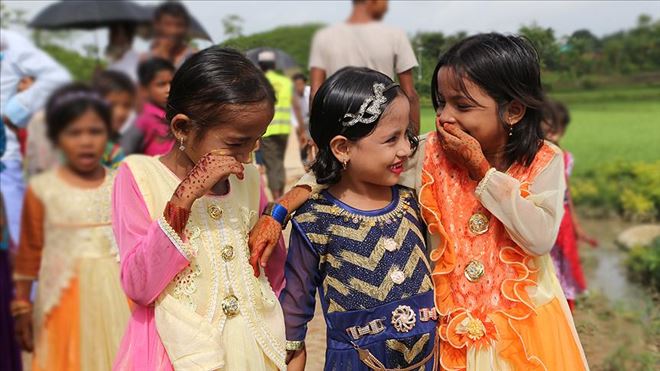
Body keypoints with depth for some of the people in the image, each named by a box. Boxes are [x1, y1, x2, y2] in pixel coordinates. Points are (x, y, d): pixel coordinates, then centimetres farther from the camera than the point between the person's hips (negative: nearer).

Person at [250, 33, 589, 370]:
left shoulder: (544, 162, -10)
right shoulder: (430, 155, -8)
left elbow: (540, 238, -22)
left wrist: (480, 168, -21)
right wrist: (280, 209, -24)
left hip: (525, 318, -1)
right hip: (453, 322, 1)